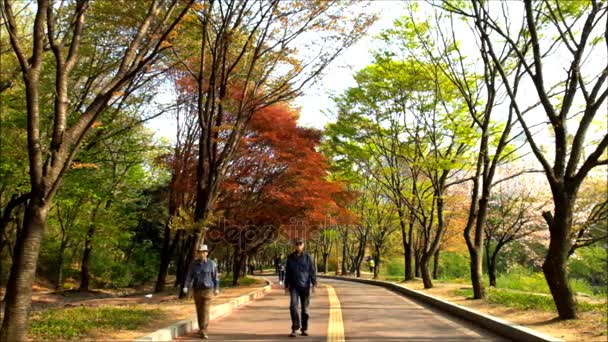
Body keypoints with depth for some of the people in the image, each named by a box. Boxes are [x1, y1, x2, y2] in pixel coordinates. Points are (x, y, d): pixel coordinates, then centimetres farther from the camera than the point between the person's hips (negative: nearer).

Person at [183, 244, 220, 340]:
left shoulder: (212, 264, -6)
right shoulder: (193, 264, -1)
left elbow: (215, 277, 2)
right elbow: (189, 276, -3)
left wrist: (216, 288, 7)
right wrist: (186, 287, -16)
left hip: (207, 290, -3)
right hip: (196, 290, 3)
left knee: (205, 311, -10)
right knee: (199, 310, 12)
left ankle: (203, 332, -12)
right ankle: (201, 328, 30)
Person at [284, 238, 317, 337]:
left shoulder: (307, 257, 1)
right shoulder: (290, 257, 5)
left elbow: (312, 271, 0)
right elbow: (287, 272, 10)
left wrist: (314, 284, -9)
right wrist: (286, 286, 9)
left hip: (305, 285, 0)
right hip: (294, 286, 0)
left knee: (305, 308, 5)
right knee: (293, 306, -14)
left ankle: (304, 328, 17)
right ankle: (295, 328, -6)